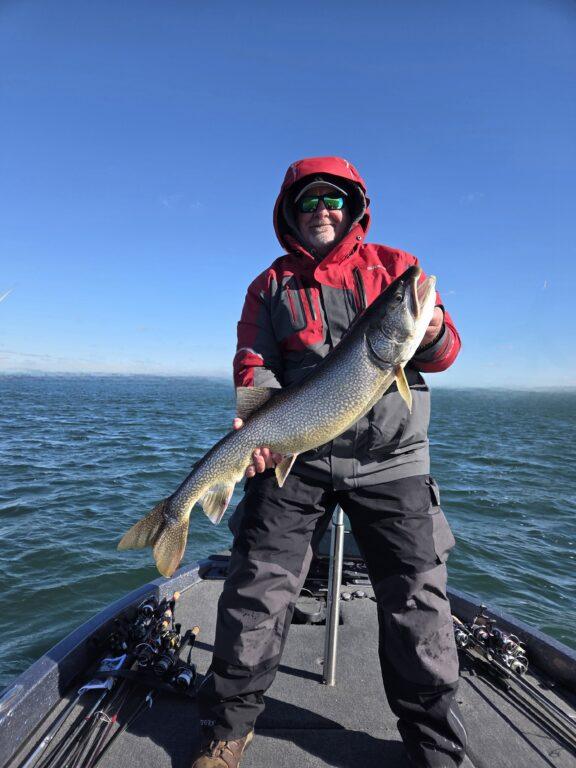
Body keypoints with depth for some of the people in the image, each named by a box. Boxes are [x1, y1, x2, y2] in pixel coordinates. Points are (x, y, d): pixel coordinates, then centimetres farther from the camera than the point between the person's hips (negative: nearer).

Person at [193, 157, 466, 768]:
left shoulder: (395, 267, 11)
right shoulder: (272, 284, 12)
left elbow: (444, 353, 6)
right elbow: (253, 363, 3)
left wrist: (432, 335, -19)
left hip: (391, 460, 1)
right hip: (294, 456, 0)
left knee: (418, 597, 5)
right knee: (258, 587, 4)